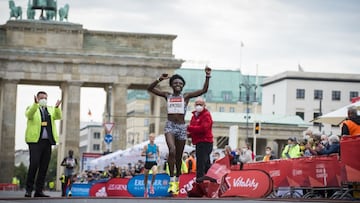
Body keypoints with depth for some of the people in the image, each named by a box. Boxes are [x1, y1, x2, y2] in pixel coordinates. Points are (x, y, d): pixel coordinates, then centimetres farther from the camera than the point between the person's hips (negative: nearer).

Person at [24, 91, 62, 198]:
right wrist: (36, 104, -31)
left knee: (44, 167, 2)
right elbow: (29, 114, -15)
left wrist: (57, 107, -20)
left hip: (47, 142, 4)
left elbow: (58, 116, 0)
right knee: (34, 165, -13)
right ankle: (28, 190, -8)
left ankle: (39, 191, 6)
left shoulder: (51, 110, 19)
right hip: (35, 141, -4)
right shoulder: (32, 108, 9)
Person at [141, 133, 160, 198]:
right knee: (146, 176, 9)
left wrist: (158, 157, 4)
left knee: (155, 172, -30)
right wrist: (147, 154, -20)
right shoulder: (146, 146, -4)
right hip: (147, 163, 0)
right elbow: (142, 154, -4)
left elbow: (158, 152, 21)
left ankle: (151, 185, -10)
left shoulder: (156, 146, 3)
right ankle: (145, 189, 30)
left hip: (154, 163, 0)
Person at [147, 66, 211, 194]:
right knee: (172, 151, -24)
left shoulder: (186, 96, 5)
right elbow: (150, 89, 4)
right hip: (170, 126, -1)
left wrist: (207, 77, -12)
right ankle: (172, 180, -24)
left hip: (181, 127, 1)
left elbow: (203, 90, -1)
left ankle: (177, 181, 25)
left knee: (179, 157, 9)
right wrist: (159, 80, -10)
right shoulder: (167, 96, 8)